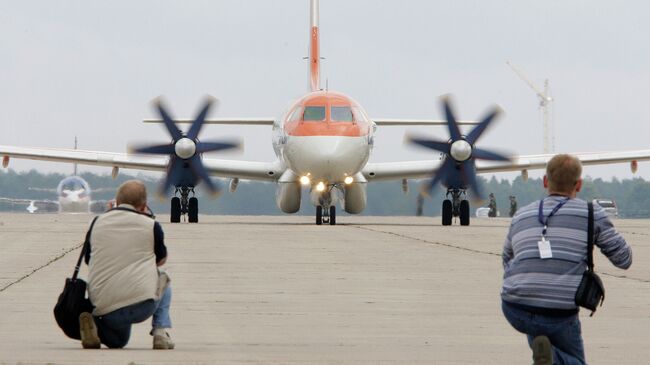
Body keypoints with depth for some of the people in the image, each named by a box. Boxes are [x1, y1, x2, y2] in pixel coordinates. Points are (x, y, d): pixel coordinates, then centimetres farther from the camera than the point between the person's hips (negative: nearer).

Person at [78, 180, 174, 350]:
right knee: (163, 278, 33)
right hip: (142, 305, -2)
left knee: (118, 341, 35)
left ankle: (93, 325, -2)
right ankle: (161, 332, 11)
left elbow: (88, 260, 23)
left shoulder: (98, 222, 11)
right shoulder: (150, 225, 4)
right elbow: (162, 259, 21)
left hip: (103, 308, 2)